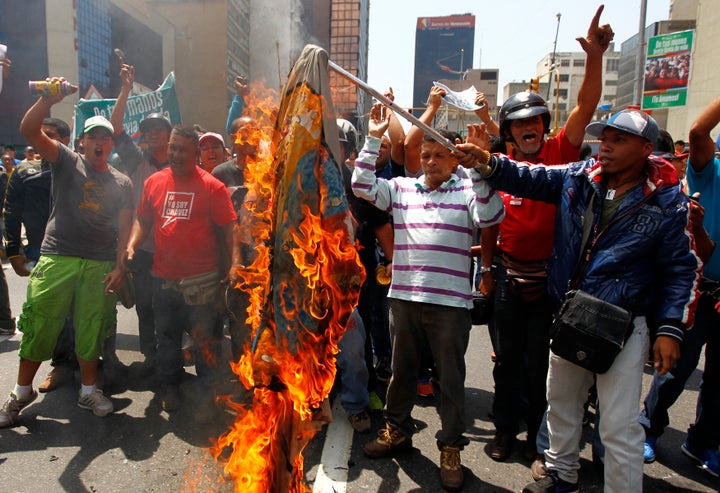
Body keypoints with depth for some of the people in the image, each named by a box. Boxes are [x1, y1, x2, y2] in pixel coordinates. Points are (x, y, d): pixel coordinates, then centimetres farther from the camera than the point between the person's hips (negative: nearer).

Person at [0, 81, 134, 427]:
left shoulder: (122, 183, 12)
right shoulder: (67, 162, 8)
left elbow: (124, 228, 8)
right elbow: (28, 130, -6)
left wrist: (120, 266, -1)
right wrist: (48, 100, -22)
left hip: (100, 265, 1)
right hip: (56, 259, -1)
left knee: (92, 330, 6)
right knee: (39, 326, 2)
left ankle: (88, 390, 22)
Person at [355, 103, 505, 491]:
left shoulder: (469, 191, 1)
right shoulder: (401, 188, 10)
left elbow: (492, 216, -15)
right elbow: (361, 185, 2)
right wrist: (373, 139, -2)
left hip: (451, 302, -3)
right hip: (404, 297, 3)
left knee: (451, 378, 9)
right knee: (401, 369, 18)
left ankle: (450, 448, 28)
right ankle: (397, 429, 40)